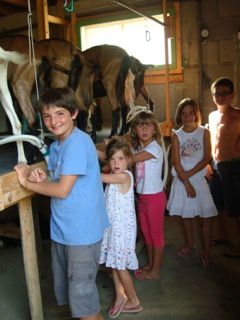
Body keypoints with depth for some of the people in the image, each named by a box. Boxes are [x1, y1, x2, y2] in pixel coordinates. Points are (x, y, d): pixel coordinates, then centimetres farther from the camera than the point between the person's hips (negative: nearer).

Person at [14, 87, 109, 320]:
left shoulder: (78, 142, -19)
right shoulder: (55, 146, 8)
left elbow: (63, 190, -21)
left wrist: (27, 182, -11)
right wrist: (41, 178, -8)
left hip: (82, 231, -9)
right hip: (61, 230, 9)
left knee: (82, 294, 5)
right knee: (66, 290, 22)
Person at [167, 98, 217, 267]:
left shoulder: (204, 132, -2)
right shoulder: (177, 135, 0)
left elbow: (207, 158, -7)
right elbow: (176, 162, -4)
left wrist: (190, 174, -14)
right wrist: (186, 183, -11)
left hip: (199, 179, -1)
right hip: (182, 180, 2)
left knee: (207, 215, -5)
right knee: (186, 214, 12)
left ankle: (206, 251, 7)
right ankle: (190, 244, 31)